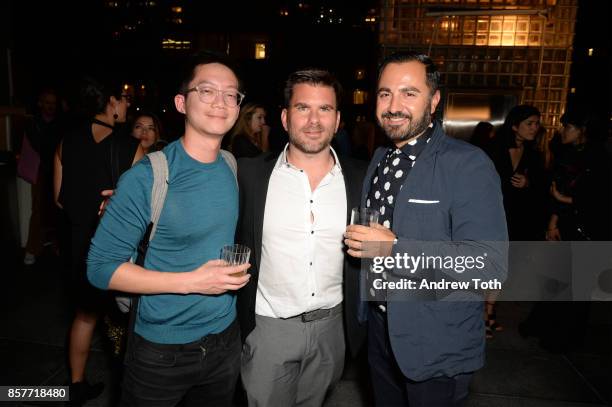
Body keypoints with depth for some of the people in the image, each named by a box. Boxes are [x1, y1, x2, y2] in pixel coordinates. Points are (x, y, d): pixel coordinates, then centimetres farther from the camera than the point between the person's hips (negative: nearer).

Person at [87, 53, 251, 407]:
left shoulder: (235, 169, -2)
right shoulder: (146, 178, -19)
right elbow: (101, 267, -17)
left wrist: (240, 268, -1)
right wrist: (190, 281, -23)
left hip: (226, 340, 5)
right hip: (161, 351, -4)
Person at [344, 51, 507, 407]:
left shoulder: (468, 164, -17)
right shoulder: (380, 159, 6)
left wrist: (395, 248, -28)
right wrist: (360, 242, 1)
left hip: (438, 349, -6)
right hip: (380, 329, 7)